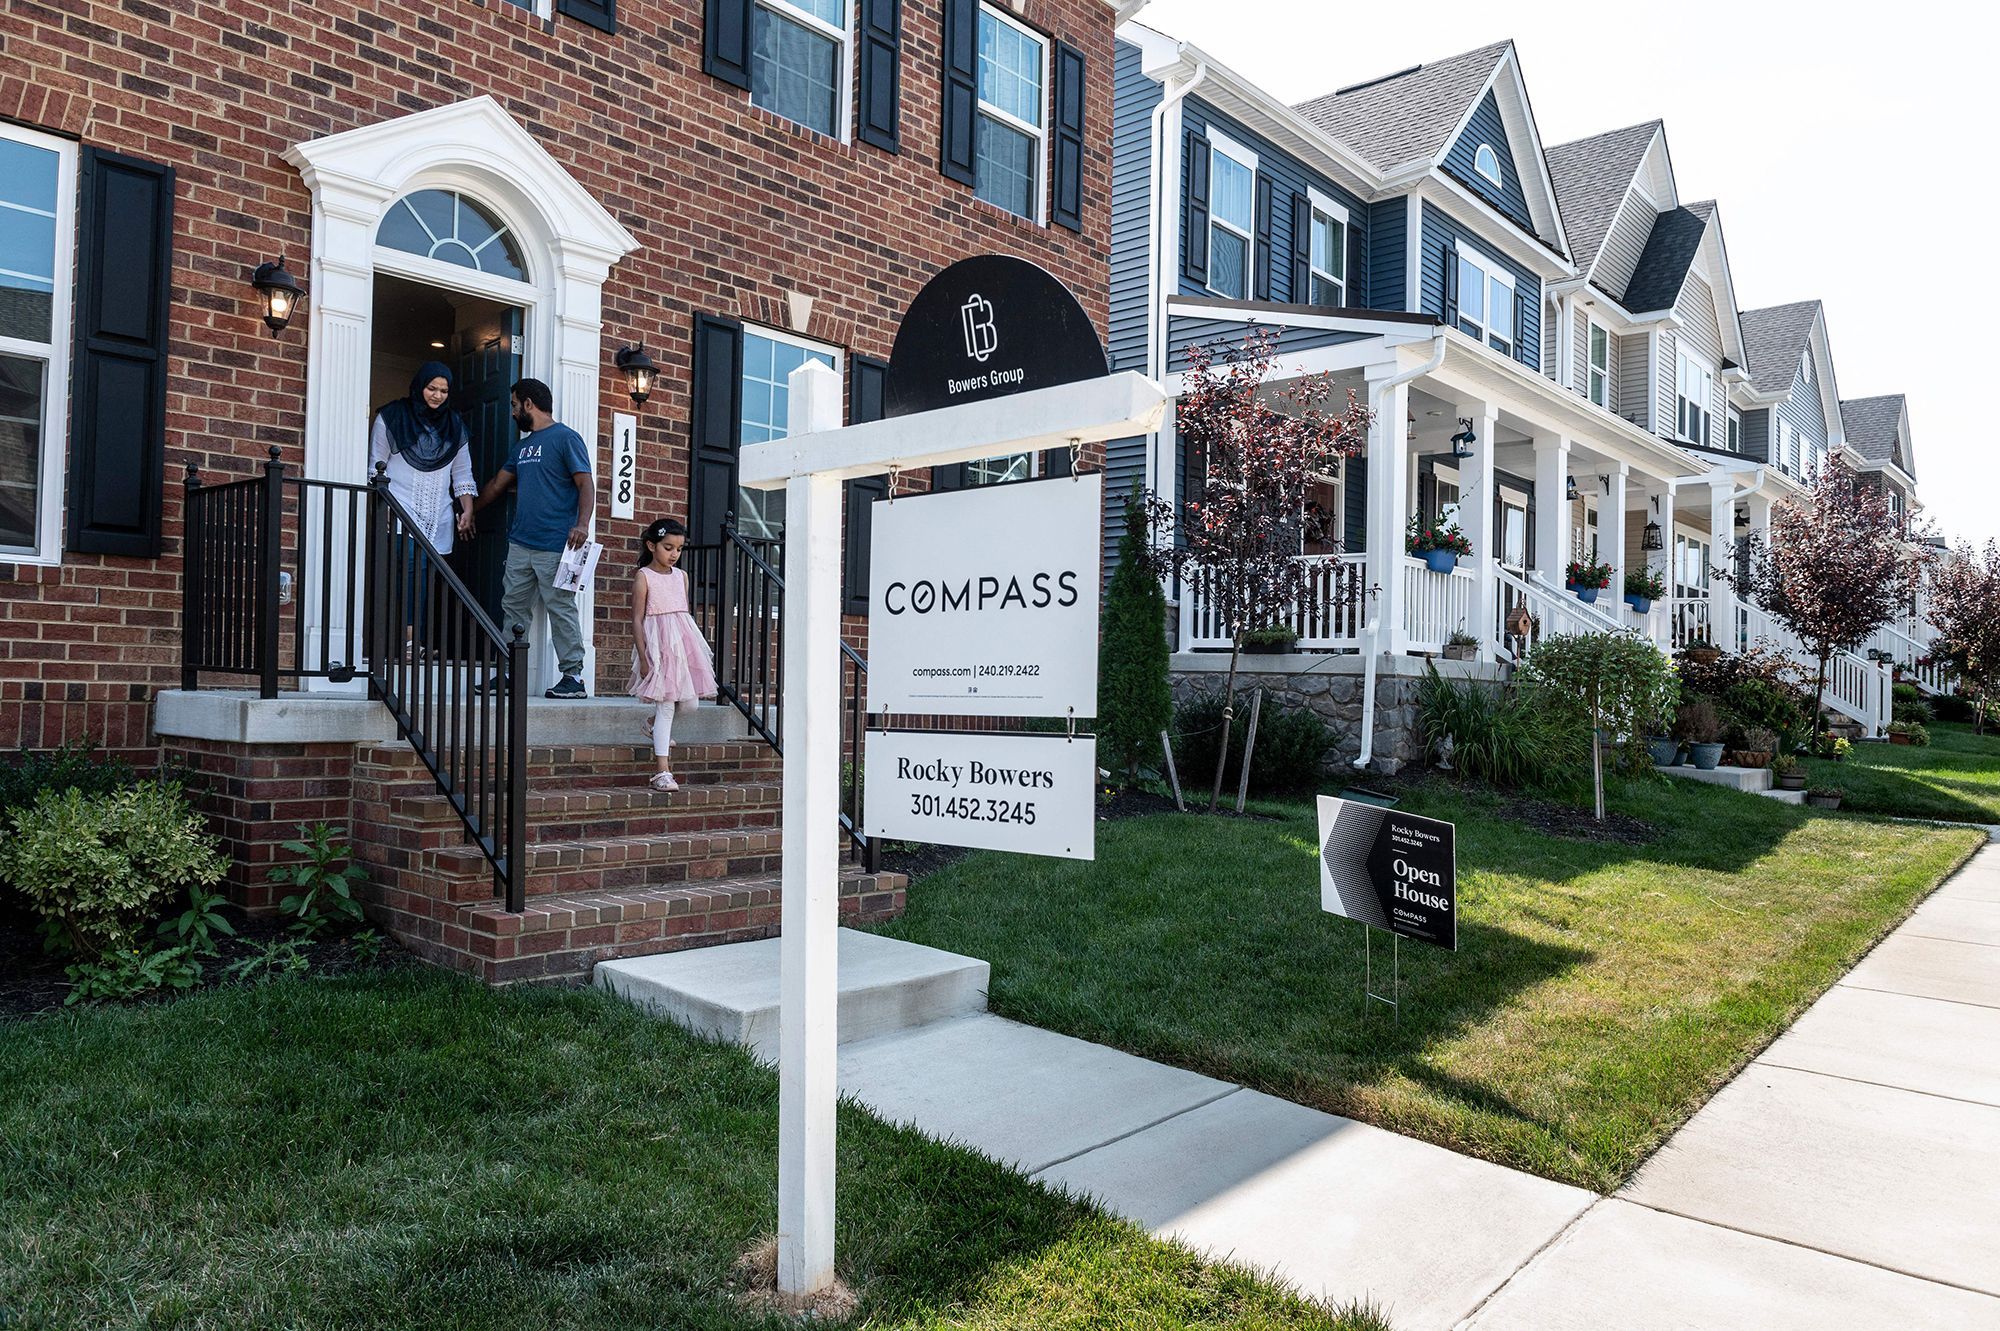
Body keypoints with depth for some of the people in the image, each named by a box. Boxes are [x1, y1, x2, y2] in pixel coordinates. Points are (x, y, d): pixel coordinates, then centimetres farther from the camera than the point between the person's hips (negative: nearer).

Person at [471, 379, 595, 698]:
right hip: (520, 543, 8)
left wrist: (582, 524, -23)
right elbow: (496, 485, 31)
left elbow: (586, 485, -10)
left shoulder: (566, 438, -3)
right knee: (513, 608, 8)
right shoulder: (523, 446, 22)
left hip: (554, 548, -8)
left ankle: (573, 676, -3)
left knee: (561, 610, -7)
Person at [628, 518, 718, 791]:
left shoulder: (682, 576, 13)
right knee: (666, 704, -8)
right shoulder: (643, 578, -4)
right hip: (659, 643, -6)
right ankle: (662, 771, -5)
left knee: (690, 701, 6)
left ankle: (655, 723, 39)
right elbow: (637, 620, -6)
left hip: (684, 640, 6)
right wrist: (644, 658, -11)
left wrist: (693, 648, 18)